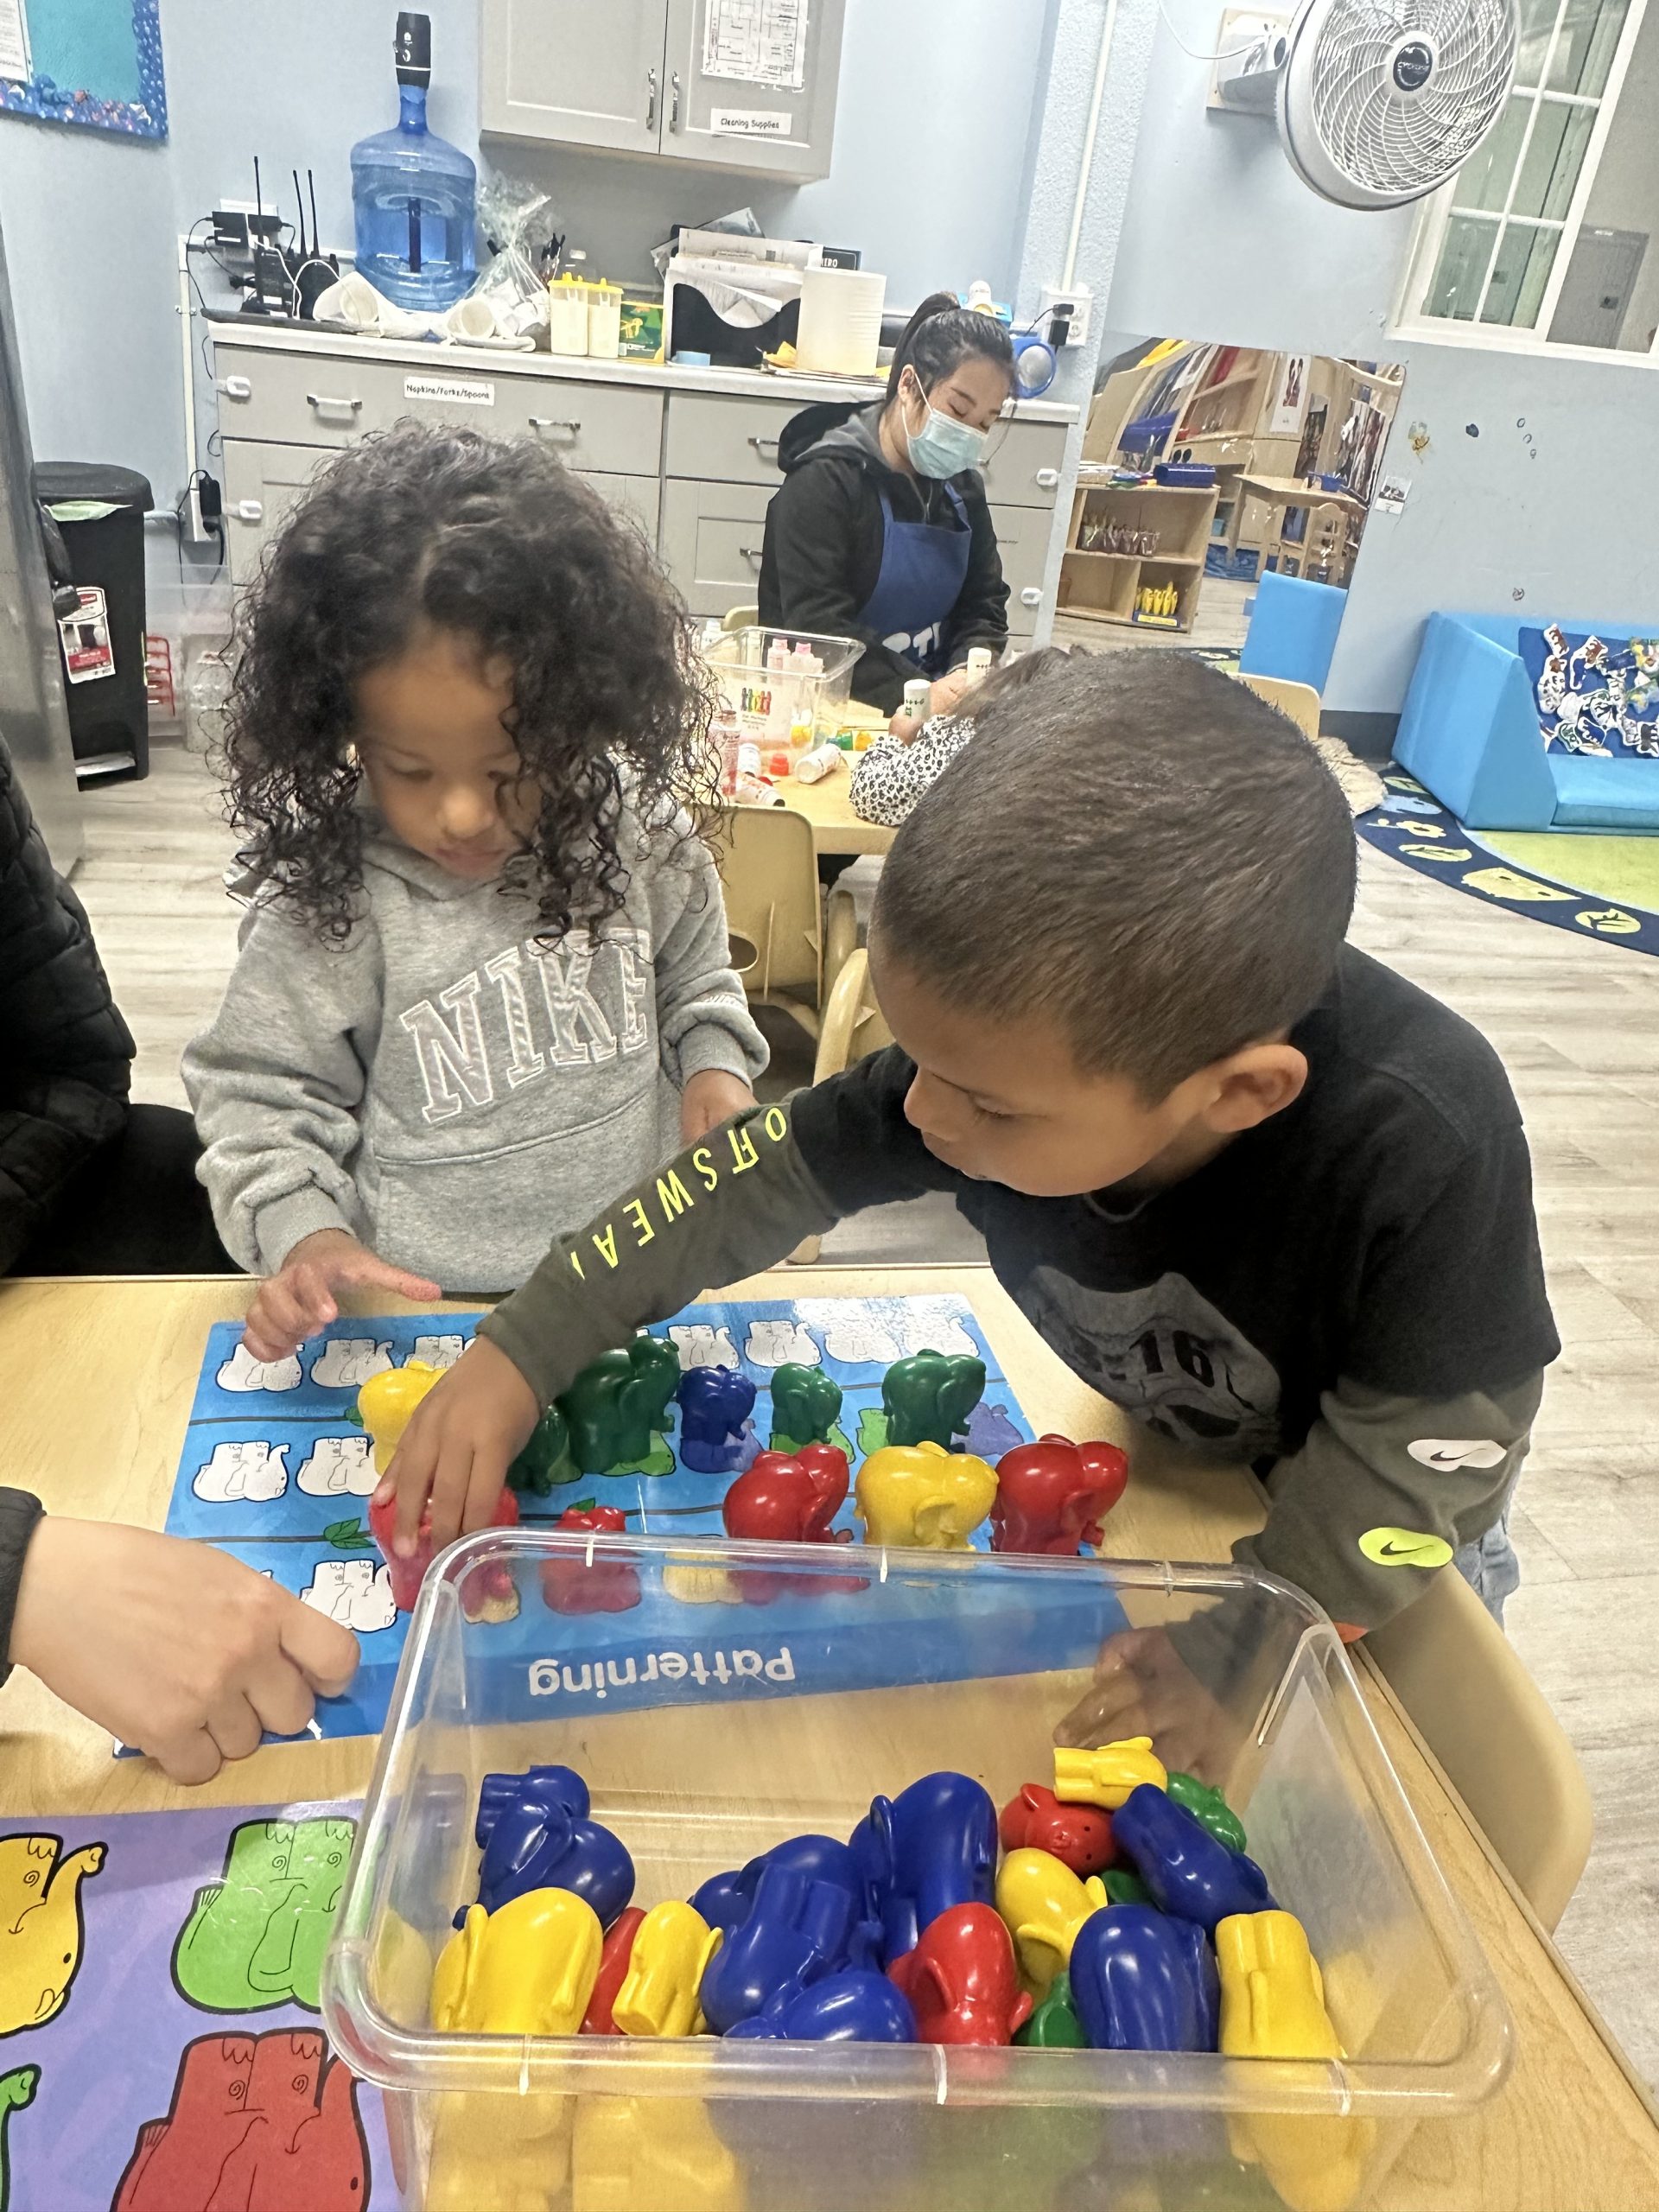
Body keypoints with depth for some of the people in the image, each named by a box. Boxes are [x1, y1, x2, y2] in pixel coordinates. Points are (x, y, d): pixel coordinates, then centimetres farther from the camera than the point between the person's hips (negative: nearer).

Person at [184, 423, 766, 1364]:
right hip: (422, 1304, -2)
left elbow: (694, 974, 12)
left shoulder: (638, 834, -8)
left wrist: (716, 1063, -5)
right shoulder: (331, 898, -15)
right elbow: (263, 1091, -4)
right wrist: (304, 1233, -19)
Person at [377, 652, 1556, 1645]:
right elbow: (767, 1173, -21)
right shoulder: (1017, 1041, -32)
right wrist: (520, 1355, -21)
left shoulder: (1423, 1149, -44)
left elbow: (1400, 1478, -32)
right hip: (1170, 1448, 3)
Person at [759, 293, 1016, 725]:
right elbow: (816, 625, -18)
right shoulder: (825, 478, -9)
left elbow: (983, 602, 15)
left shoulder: (961, 486, 14)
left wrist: (970, 670, -8)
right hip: (829, 705, -6)